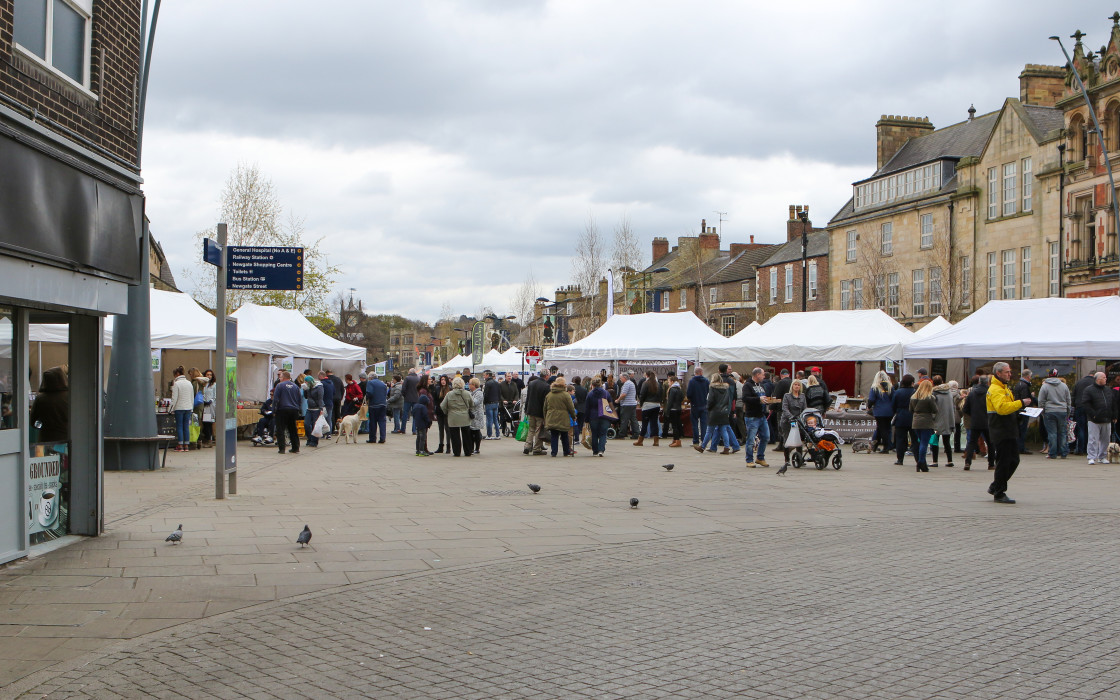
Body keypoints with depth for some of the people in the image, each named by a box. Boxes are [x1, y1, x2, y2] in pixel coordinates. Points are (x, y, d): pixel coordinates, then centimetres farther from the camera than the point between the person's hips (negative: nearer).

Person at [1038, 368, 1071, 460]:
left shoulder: (1044, 386, -2)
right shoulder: (1064, 386, 8)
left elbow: (1041, 401, -2)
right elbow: (1068, 400, 13)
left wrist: (1042, 413, 8)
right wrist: (1068, 414, 19)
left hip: (1049, 412, -3)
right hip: (1062, 412, 3)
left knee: (1052, 433, -1)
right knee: (1063, 433, 8)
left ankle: (1052, 454, 0)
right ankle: (1064, 453, 10)